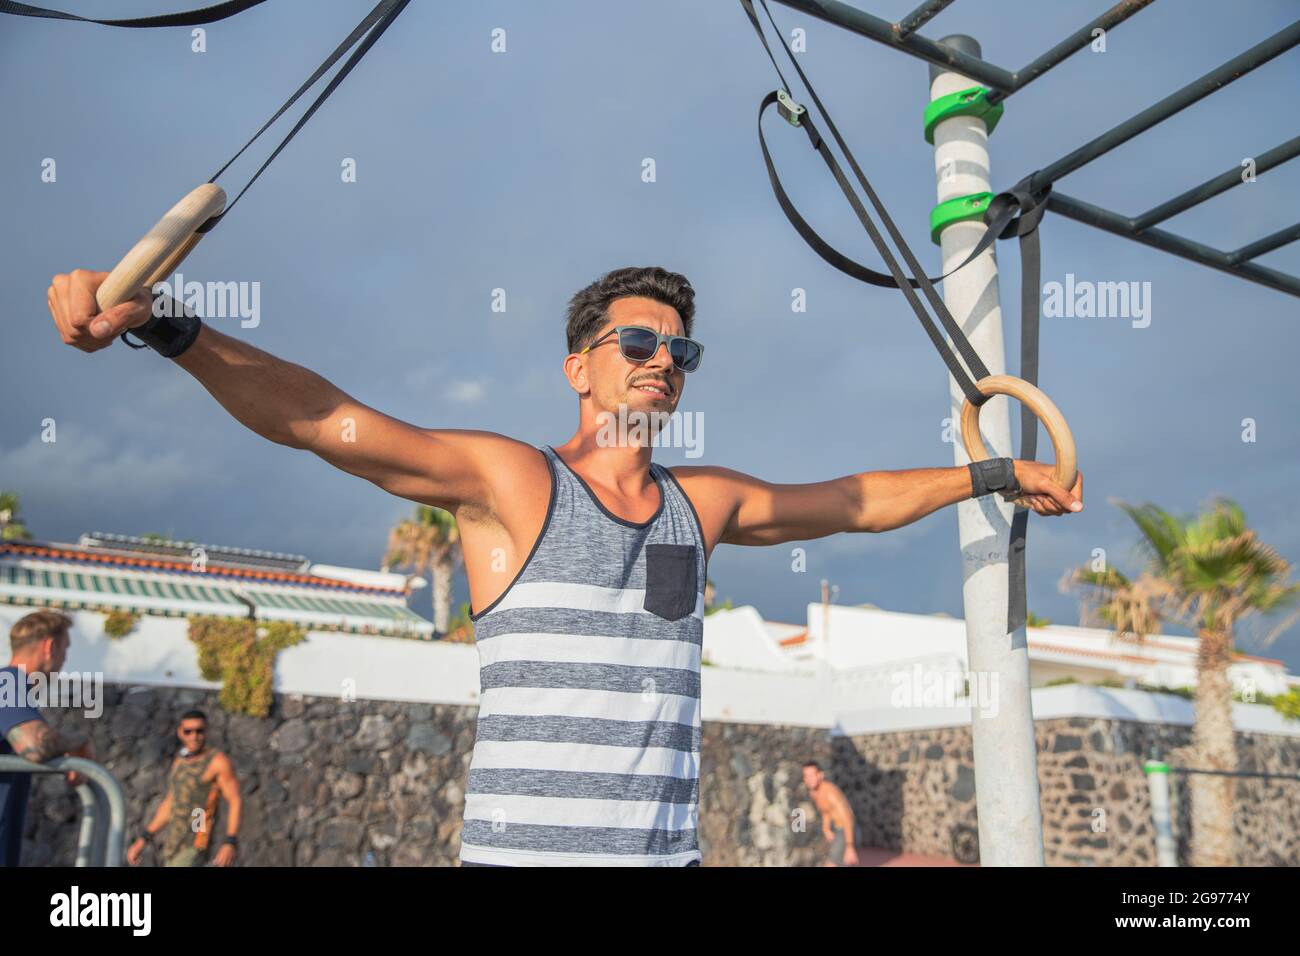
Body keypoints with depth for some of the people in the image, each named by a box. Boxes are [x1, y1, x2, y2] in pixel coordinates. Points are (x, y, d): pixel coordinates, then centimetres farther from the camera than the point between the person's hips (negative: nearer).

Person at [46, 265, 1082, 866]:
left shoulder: (703, 501, 10)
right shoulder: (510, 481, -6)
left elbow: (852, 500, 22)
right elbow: (319, 417, -15)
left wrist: (994, 475, 29)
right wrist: (162, 325, -27)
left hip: (666, 847, 5)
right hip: (522, 846, -4)